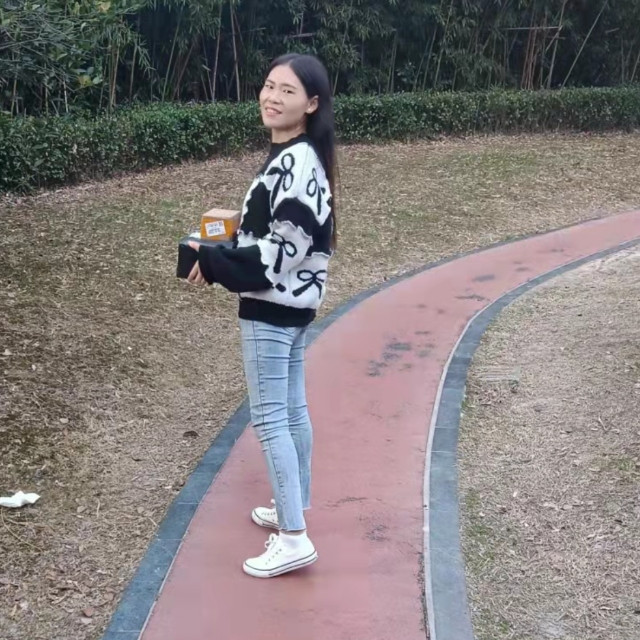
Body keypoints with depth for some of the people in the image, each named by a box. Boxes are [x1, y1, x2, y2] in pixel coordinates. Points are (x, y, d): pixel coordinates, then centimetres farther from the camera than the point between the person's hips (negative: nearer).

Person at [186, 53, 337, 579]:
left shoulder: (295, 162, -21)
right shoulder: (295, 157, 11)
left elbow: (283, 249, -24)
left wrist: (211, 263, -16)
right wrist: (223, 252, 6)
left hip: (271, 307, -10)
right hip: (293, 302, 10)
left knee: (268, 417, -5)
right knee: (292, 409, 17)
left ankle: (294, 539, 0)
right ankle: (295, 508, 31)